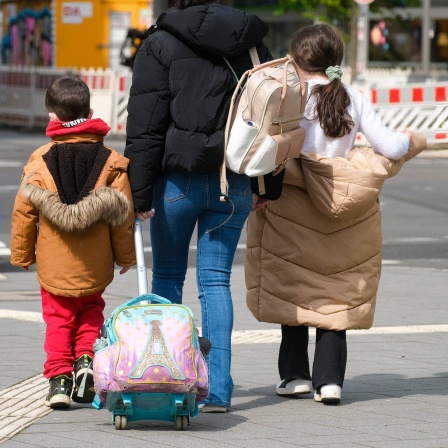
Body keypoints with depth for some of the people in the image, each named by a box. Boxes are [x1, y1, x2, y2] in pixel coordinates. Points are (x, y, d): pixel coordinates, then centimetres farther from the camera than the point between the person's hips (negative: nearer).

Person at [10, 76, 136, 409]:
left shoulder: (39, 160, -5)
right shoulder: (111, 160, -4)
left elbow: (24, 211, -2)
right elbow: (123, 213, -1)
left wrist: (21, 253, 11)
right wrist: (126, 255, 11)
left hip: (53, 265, -1)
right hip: (95, 266, 1)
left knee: (58, 319, 10)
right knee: (91, 311, 21)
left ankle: (59, 378, 1)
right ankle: (85, 359, 1)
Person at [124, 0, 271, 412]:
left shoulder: (161, 45, -4)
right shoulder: (252, 44, 8)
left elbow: (145, 127, -8)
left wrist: (140, 192, -7)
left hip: (177, 180, -3)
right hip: (234, 184, 3)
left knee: (167, 277, 12)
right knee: (216, 281, 5)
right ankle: (217, 389, -3)